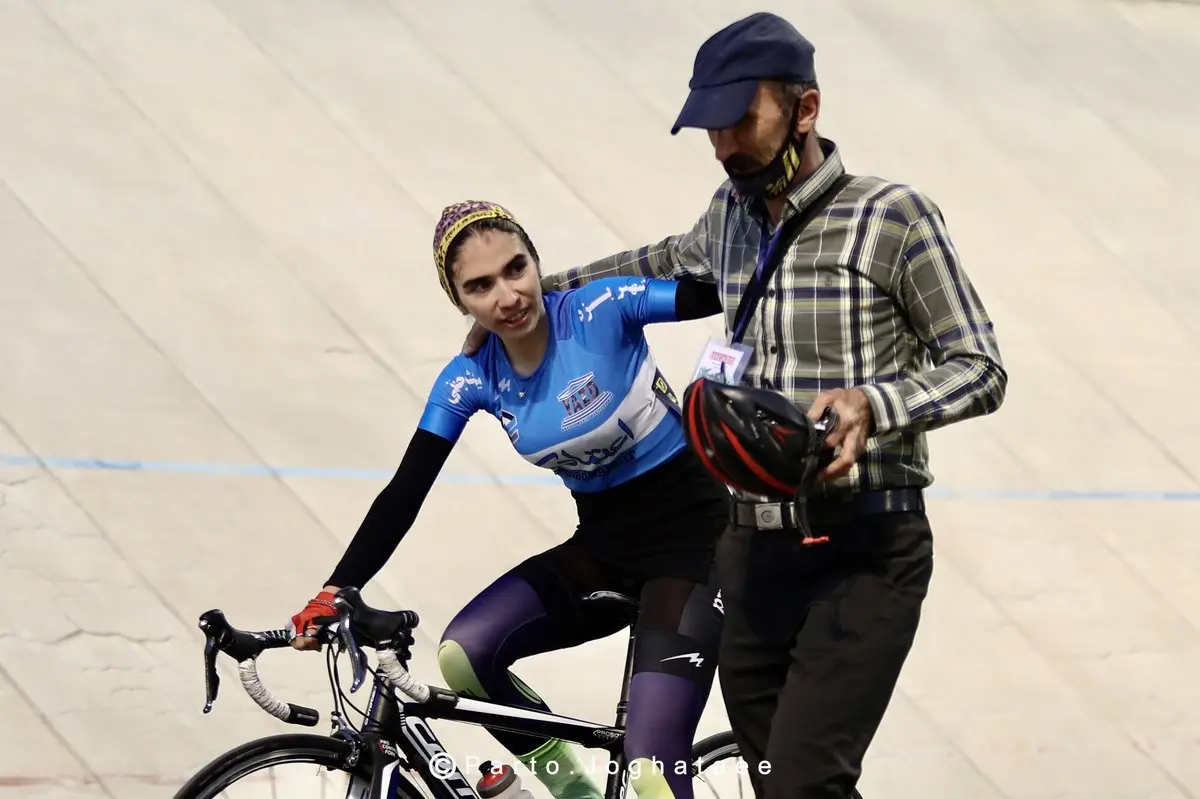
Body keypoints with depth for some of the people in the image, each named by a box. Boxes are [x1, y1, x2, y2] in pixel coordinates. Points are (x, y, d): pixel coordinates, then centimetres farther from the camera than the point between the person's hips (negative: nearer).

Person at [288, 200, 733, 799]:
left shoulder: (601, 311, -17)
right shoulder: (472, 379, -4)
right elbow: (405, 493, -5)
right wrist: (334, 593, -15)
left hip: (691, 539, -5)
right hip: (603, 547, 5)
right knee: (464, 653, -19)